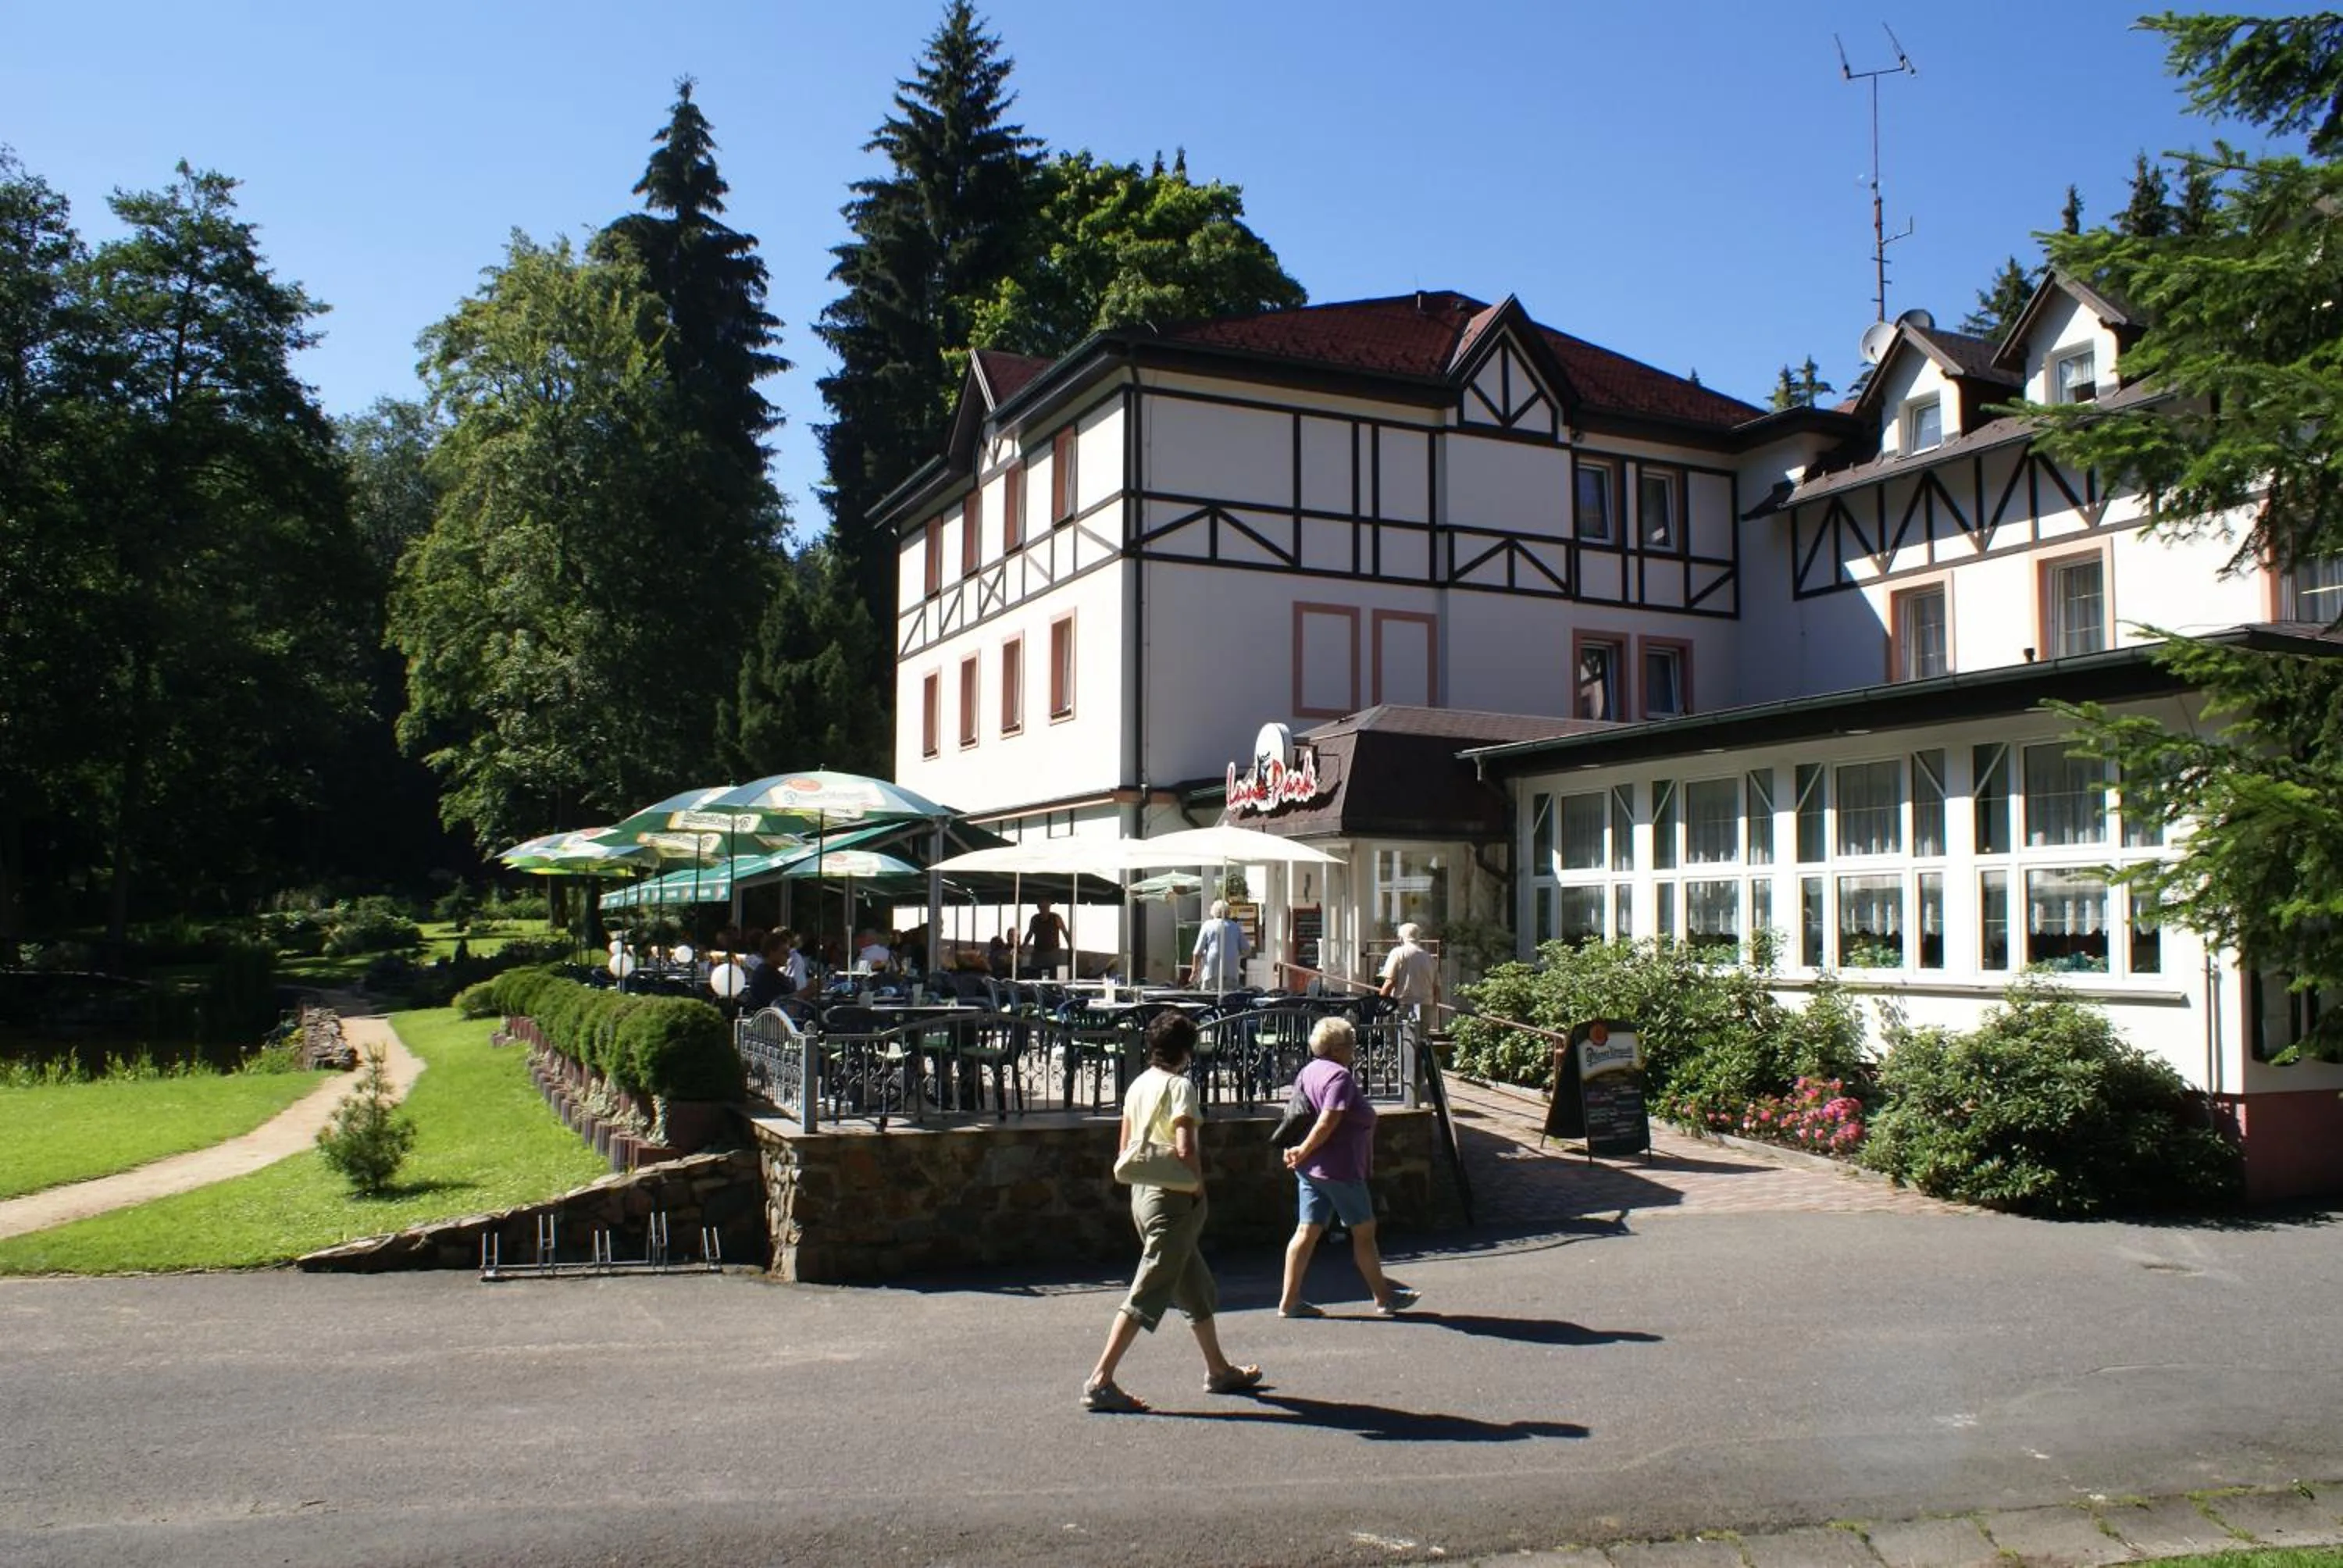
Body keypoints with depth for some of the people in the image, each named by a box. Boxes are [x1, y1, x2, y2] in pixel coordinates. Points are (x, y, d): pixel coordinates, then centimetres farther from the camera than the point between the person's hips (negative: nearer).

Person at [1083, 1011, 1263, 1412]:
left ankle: (1219, 1370, 32)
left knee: (1197, 1287, 20)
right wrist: (1198, 1184, -10)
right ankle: (1100, 1381, -7)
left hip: (1142, 1194, 9)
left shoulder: (1138, 1085, 9)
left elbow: (1124, 1148, 14)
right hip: (1173, 1200, -9)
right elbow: (1185, 1149, -26)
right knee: (1148, 1293, -6)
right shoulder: (1180, 1086, -15)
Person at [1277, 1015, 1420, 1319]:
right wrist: (1304, 1151, -15)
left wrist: (1300, 1152, 7)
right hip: (1339, 1168, -9)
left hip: (1311, 1169, 9)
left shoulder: (1309, 1070, 12)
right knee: (1364, 1231, 6)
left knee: (1307, 1231, 8)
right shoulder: (1340, 1077, -17)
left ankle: (1289, 1301, 8)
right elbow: (1327, 1123, -24)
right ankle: (1383, 1296, 19)